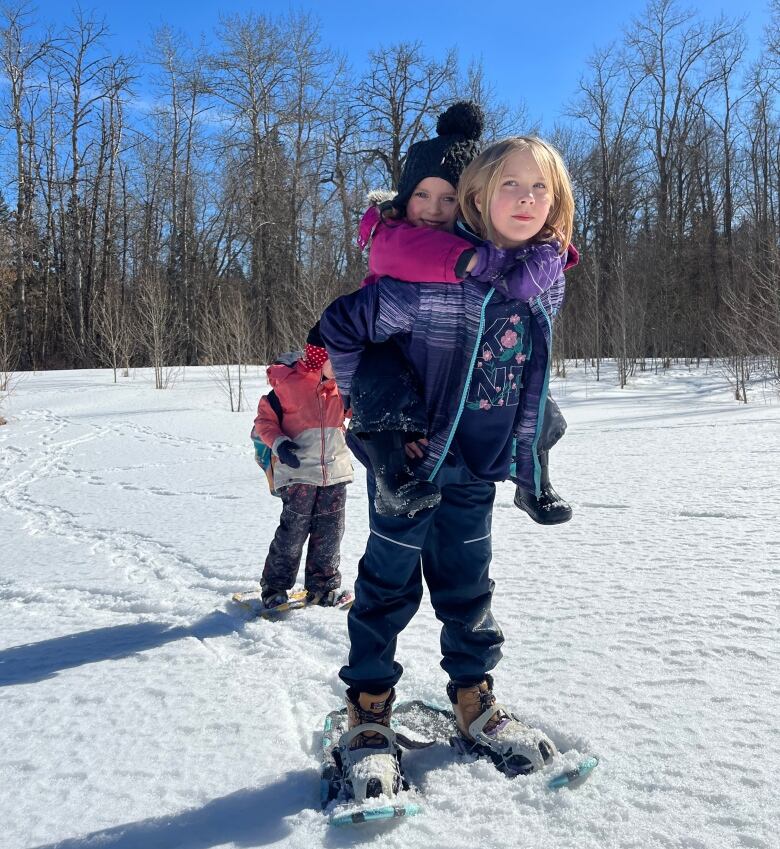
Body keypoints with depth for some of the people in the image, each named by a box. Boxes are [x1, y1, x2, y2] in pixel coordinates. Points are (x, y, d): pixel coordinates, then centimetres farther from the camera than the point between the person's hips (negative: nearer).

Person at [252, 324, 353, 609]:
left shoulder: (340, 385, 7)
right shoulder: (288, 384, -10)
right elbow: (264, 419, -4)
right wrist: (278, 443, -19)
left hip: (335, 471, 5)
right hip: (298, 471, -5)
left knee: (330, 531, 7)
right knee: (293, 530, -5)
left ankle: (322, 585, 21)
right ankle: (274, 587, 10)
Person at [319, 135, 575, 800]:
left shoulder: (548, 281, -2)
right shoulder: (437, 276, -24)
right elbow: (341, 327, -18)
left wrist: (527, 461, 14)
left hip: (477, 469, 6)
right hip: (409, 457, -5)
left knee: (468, 584, 16)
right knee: (390, 582, 5)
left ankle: (474, 703, 33)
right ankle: (369, 713, 22)